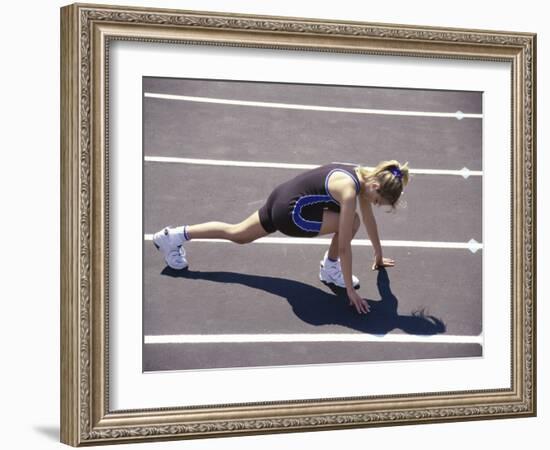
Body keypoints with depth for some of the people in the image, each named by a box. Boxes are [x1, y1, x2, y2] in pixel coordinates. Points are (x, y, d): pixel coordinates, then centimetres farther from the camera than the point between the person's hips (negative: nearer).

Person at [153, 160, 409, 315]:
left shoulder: (365, 177, 1)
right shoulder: (349, 191, -25)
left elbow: (369, 217, 17)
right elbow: (344, 246, -23)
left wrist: (378, 254, 29)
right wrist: (350, 290, -18)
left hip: (282, 198, 9)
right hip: (290, 212, -9)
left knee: (238, 234, 23)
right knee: (349, 222, -18)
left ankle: (173, 236, 30)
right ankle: (330, 269, 4)